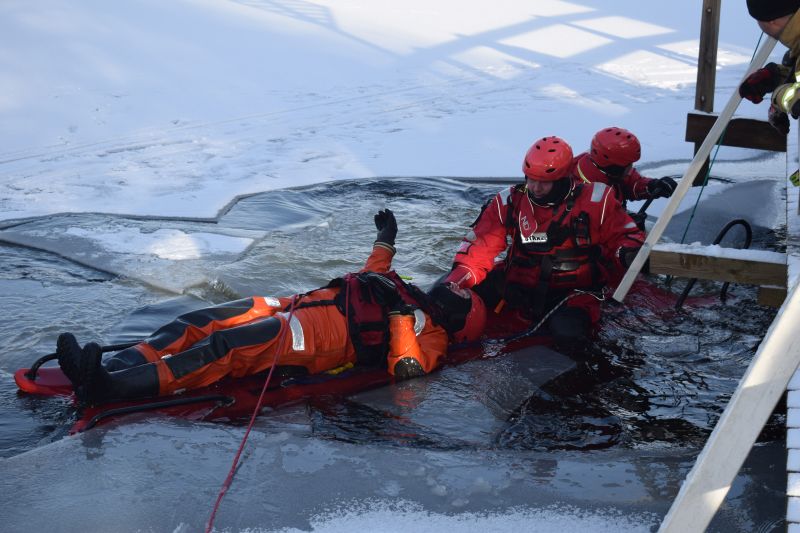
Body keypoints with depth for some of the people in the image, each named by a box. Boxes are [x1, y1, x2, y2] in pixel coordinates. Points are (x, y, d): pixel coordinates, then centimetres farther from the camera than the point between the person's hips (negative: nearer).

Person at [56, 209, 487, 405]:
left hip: (326, 338, -9)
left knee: (226, 349, -28)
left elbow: (406, 368, -17)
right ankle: (110, 370, -18)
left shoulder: (431, 337, 4)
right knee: (197, 324, -9)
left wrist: (399, 314, -18)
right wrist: (385, 242, 36)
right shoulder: (413, 297, 31)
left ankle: (111, 388, -36)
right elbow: (368, 283, 42)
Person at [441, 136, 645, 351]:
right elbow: (481, 245, -2)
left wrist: (628, 252, -24)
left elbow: (625, 235, 2)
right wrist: (455, 280, -17)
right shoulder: (509, 202, 0)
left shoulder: (593, 201, -6)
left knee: (568, 334, -33)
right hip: (518, 287, 2)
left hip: (572, 293, -2)